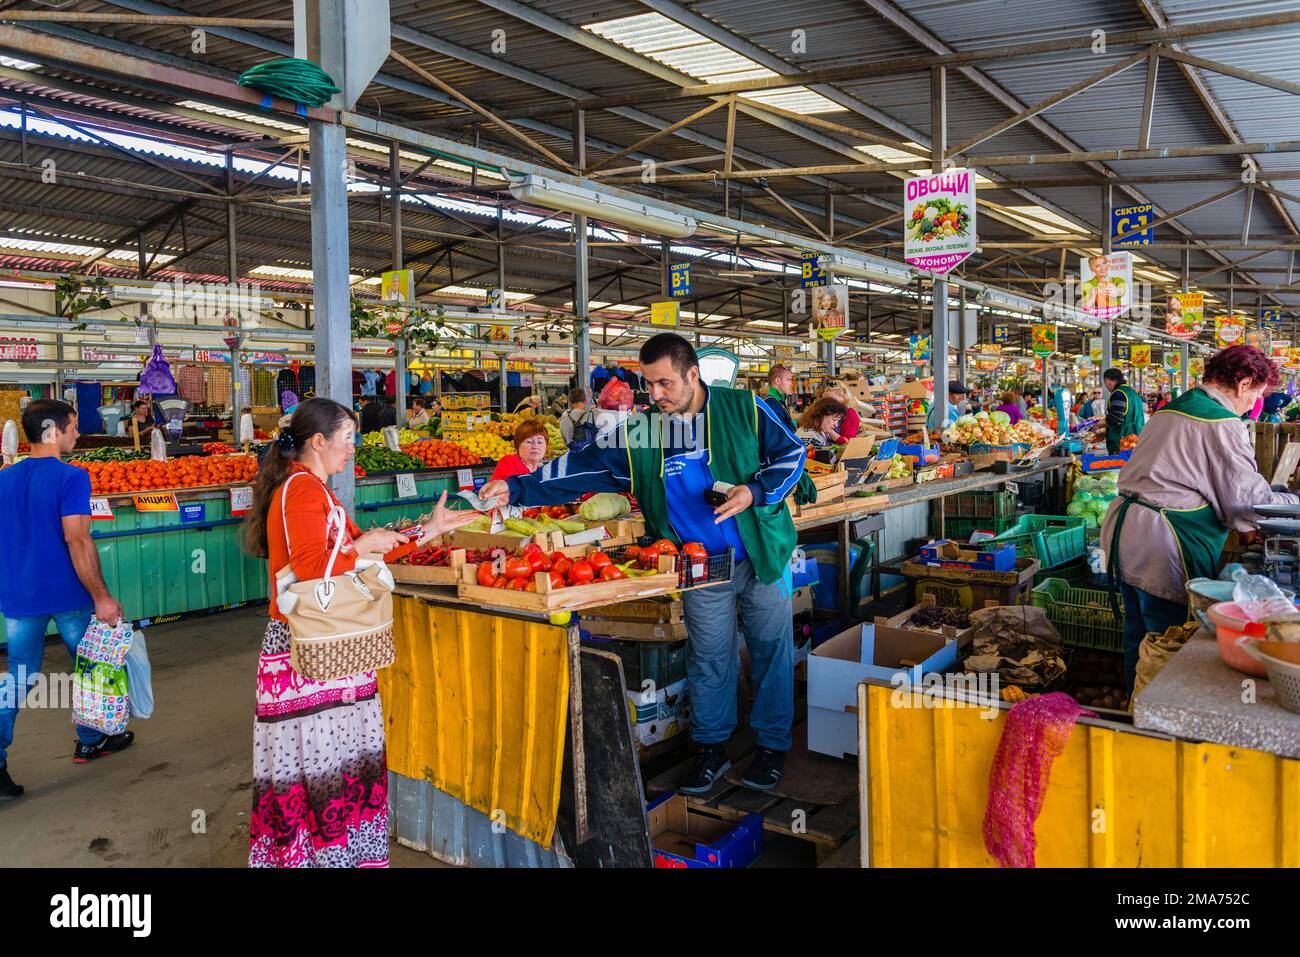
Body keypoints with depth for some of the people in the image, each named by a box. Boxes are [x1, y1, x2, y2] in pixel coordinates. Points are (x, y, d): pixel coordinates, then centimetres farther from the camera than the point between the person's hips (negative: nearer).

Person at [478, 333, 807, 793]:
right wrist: (517, 488, -12)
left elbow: (792, 453, 0)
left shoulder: (744, 409, -7)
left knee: (771, 648, 10)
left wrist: (755, 491, -16)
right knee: (709, 656, 10)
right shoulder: (640, 431, -3)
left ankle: (772, 746, 29)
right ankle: (710, 749, 29)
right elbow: (581, 467, -4)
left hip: (762, 555, 0)